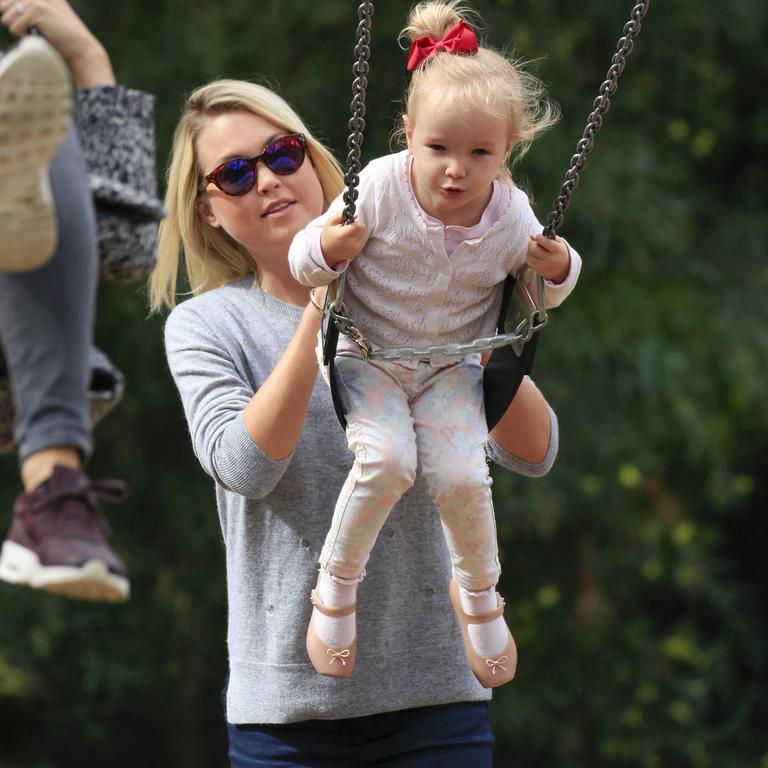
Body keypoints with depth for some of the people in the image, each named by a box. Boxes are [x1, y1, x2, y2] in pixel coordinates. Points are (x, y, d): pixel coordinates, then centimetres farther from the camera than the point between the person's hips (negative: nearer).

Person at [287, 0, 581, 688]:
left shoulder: (513, 215, -11)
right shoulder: (380, 188, -19)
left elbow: (543, 291, 8)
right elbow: (305, 260, -11)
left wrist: (558, 270, -15)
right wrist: (325, 250, -34)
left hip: (451, 369, 2)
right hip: (369, 355, -2)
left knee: (462, 478, -18)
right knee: (386, 459, -28)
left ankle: (478, 595, 13)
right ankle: (335, 588, -5)